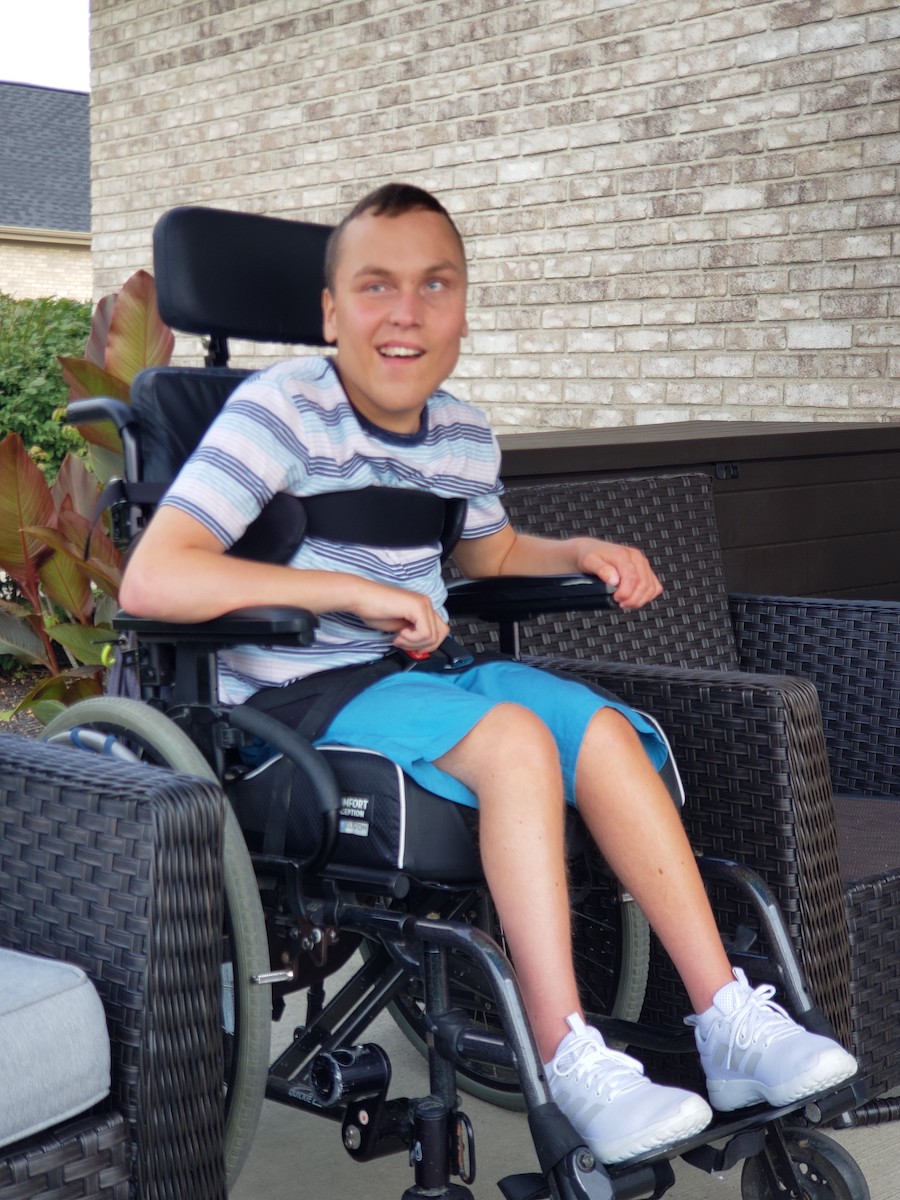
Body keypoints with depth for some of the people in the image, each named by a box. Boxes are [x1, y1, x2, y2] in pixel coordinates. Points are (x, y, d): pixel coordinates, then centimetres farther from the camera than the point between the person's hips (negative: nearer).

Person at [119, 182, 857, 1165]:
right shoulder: (282, 410, -15)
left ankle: (729, 1019, -13)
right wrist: (354, 590, -26)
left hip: (417, 683, 7)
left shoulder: (462, 435, 6)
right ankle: (567, 1059, -25)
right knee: (514, 736, -29)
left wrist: (582, 554, 6)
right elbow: (150, 581, -27)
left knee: (601, 726, -15)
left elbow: (493, 553, 28)